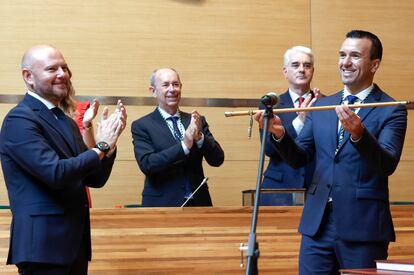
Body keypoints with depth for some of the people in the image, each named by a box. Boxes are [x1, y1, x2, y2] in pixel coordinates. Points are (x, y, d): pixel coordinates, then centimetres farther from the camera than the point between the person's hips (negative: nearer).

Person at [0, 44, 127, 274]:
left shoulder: (67, 122, 16)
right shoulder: (19, 120, -11)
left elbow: (95, 179, 14)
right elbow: (56, 173, -22)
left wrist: (109, 141, -2)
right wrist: (101, 146, -11)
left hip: (76, 243, 8)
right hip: (43, 244, -8)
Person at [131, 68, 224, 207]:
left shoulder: (196, 121, 7)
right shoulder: (141, 126, -3)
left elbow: (217, 160, 1)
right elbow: (146, 164, -16)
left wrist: (199, 137, -17)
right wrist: (184, 145, -23)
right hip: (162, 205, -3)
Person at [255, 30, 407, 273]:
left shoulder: (391, 111, -3)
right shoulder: (321, 106, 13)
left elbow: (388, 164, -16)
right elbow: (299, 158, 12)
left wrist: (359, 134, -33)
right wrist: (280, 134, -8)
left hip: (363, 227, -4)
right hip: (318, 224, 4)